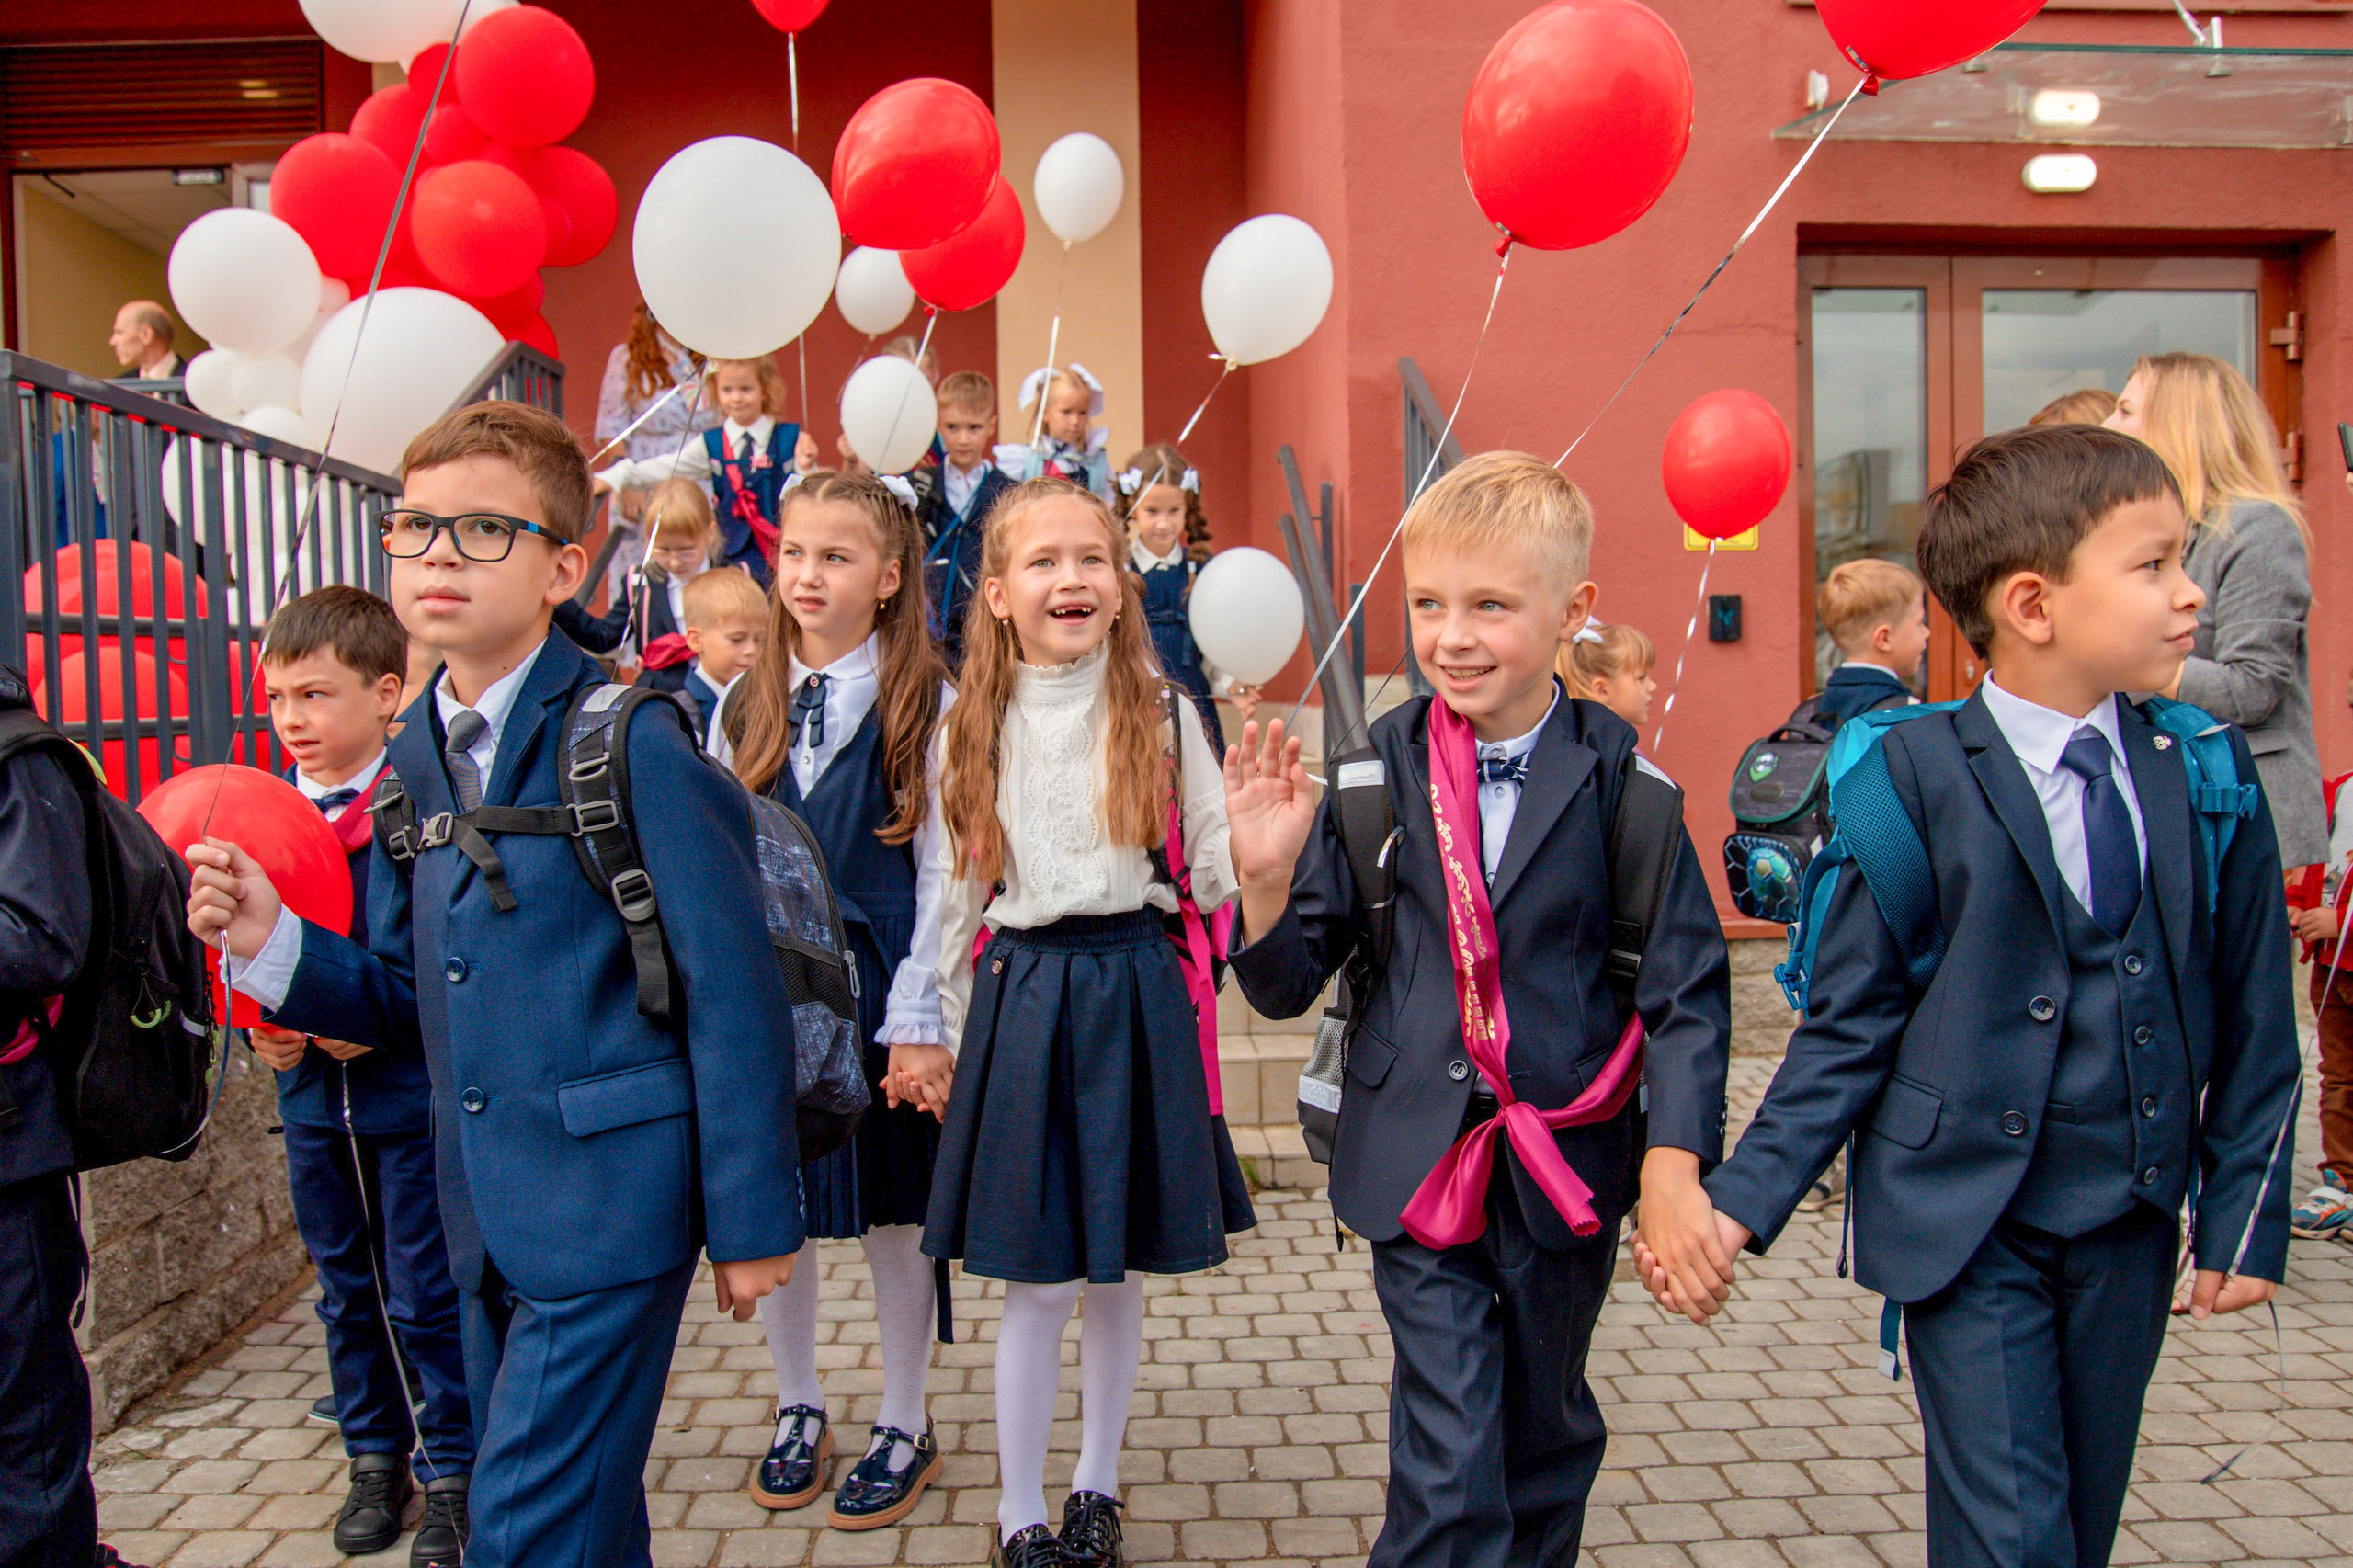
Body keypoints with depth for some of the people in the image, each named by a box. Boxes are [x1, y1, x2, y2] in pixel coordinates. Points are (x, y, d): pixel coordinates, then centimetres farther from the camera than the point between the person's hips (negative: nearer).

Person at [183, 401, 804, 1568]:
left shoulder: (631, 740, -15)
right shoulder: (414, 762, 9)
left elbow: (733, 995, -14)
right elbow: (413, 995, 13)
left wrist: (749, 1220, -12)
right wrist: (272, 944, -5)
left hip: (609, 1203, -7)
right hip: (487, 1214, 7)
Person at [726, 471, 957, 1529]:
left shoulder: (927, 707, -5)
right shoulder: (748, 707, 8)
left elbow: (942, 874, -8)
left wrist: (917, 1026, -12)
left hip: (873, 990, -4)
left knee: (890, 1212, 8)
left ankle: (903, 1429, 27)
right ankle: (798, 1410, 34)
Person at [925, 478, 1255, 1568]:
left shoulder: (1164, 716, 0)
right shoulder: (975, 729, 4)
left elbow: (1214, 871, 5)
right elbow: (959, 898, 9)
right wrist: (958, 1032, 10)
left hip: (1136, 997, 0)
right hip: (1022, 999, 0)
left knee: (1119, 1272, 12)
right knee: (1038, 1282, 4)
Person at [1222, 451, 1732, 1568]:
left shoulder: (1617, 778, -8)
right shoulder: (1379, 770, -5)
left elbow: (1689, 983, -7)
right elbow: (1285, 986, -2)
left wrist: (1675, 1161, -16)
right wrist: (1268, 876, -21)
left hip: (1569, 1169, 1)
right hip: (1420, 1166, -1)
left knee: (1547, 1442, 22)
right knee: (1449, 1475, 0)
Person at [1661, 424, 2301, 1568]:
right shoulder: (1913, 774, -13)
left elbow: (2250, 1021, 8)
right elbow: (1851, 1022, -9)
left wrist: (2244, 1213, 6)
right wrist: (1739, 1204, -15)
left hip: (2131, 1223, 5)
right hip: (1966, 1222, -4)